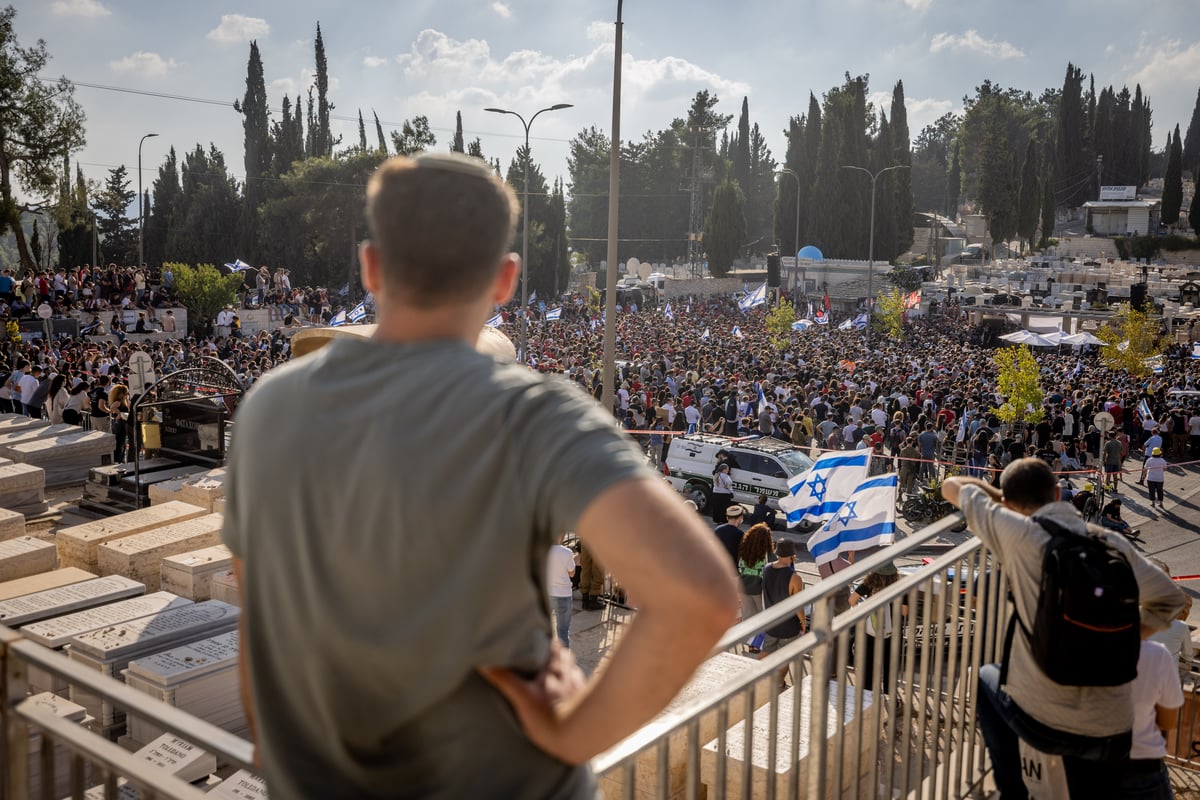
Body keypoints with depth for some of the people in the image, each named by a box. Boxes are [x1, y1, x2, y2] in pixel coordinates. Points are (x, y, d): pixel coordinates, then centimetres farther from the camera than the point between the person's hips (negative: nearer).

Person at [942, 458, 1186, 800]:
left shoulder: (1020, 535, -12)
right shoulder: (1112, 543, -1)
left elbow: (952, 486, -1)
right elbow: (1170, 599, 10)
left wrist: (1001, 498, 16)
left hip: (1040, 723, -2)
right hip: (1111, 732, 3)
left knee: (987, 677, 30)